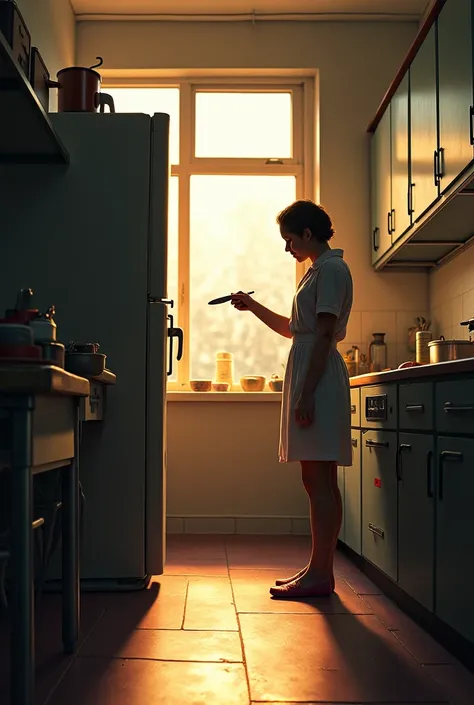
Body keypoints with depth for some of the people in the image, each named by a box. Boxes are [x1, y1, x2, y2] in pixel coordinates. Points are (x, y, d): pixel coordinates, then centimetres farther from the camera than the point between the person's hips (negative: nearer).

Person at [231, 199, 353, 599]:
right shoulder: (320, 270, 23)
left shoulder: (332, 269, -8)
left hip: (319, 378, -10)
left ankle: (320, 574, -4)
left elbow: (323, 335, -16)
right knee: (316, 480, 9)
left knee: (320, 480, -8)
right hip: (308, 375, 10)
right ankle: (319, 570, 14)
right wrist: (253, 307, 22)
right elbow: (292, 329, 29)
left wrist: (307, 394, -20)